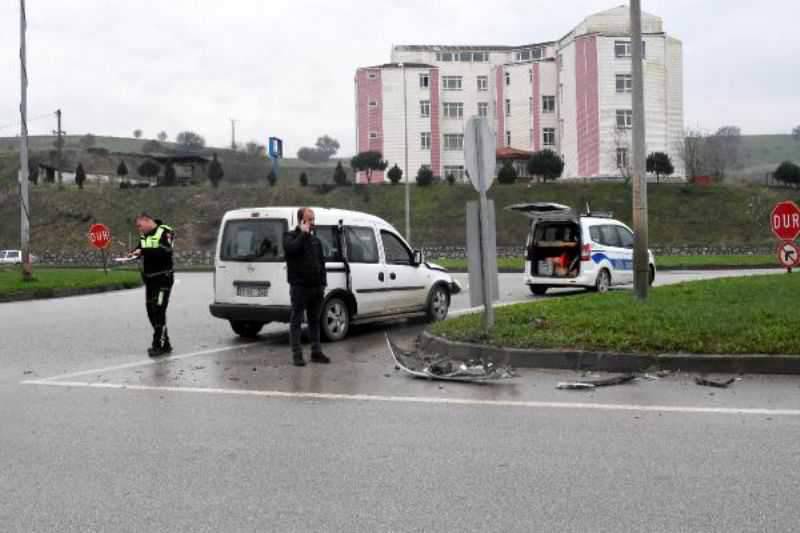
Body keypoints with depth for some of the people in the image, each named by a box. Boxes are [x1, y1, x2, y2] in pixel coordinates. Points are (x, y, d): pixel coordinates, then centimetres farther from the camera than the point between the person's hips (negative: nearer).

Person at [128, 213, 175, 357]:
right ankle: (164, 343, 19)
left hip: (163, 278, -9)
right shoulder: (144, 235, 11)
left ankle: (159, 345, -13)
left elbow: (165, 251, -26)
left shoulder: (164, 232, -12)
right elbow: (141, 248, 23)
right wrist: (134, 252, 0)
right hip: (149, 279, 9)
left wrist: (143, 251, -27)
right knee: (151, 311, 10)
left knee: (158, 310, -14)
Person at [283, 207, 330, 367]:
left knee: (315, 320, 12)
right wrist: (304, 233, -16)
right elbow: (292, 248, -26)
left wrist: (323, 283, 10)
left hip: (316, 287, 6)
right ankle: (297, 355, 0)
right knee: (296, 321, -2)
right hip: (299, 287, -6)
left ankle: (316, 352, 19)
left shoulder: (315, 240, 16)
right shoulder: (290, 236, -2)